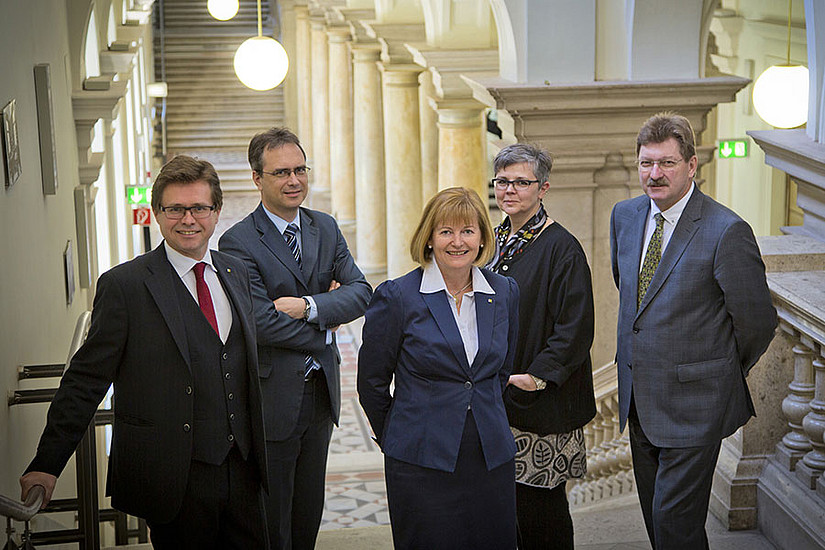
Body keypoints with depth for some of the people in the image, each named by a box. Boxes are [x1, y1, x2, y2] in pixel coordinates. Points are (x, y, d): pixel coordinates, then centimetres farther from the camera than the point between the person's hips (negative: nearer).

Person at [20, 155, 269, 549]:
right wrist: (48, 464, -11)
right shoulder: (123, 285, -8)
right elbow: (86, 379, -8)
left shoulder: (236, 273, 10)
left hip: (241, 469, 6)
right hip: (172, 480, -5)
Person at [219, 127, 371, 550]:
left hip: (321, 393, 6)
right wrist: (325, 328, -8)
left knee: (309, 513, 18)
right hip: (272, 399, -6)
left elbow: (361, 293, -3)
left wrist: (308, 306, -19)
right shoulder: (238, 242, -14)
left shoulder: (325, 228, 6)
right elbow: (262, 323, -21)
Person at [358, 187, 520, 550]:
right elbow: (372, 381, 2)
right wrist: (394, 438, 11)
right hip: (421, 462, -4)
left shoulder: (505, 293, 6)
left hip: (492, 458, 4)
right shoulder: (397, 297, -6)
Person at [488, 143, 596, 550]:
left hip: (540, 402, -7)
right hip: (493, 399, 7)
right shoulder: (495, 240, 11)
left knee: (539, 508, 0)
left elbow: (575, 327, -15)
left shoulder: (562, 248, -12)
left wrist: (537, 376, -20)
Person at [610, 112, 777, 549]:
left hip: (693, 401, -7)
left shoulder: (727, 231, -17)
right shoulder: (624, 216, 4)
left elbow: (757, 320, -9)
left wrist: (721, 376, 4)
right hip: (638, 398, 7)